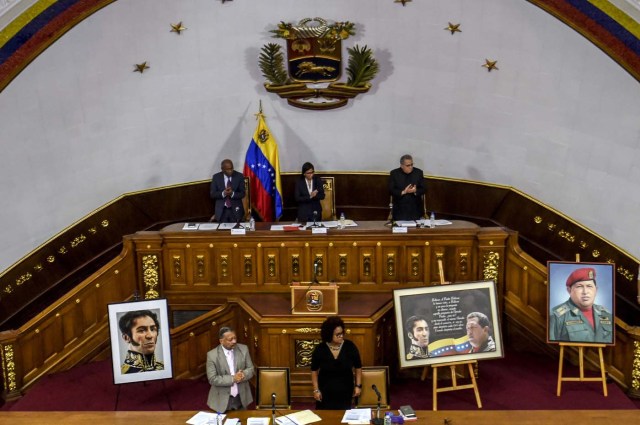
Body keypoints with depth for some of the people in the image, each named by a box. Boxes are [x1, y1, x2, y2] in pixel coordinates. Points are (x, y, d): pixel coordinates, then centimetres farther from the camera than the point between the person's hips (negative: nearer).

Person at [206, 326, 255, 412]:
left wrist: (243, 375, -21)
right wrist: (233, 378, -24)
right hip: (222, 400, -3)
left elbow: (250, 369, 1)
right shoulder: (212, 355, -13)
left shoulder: (243, 349, -4)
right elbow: (212, 379, -15)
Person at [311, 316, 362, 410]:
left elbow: (358, 367, 3)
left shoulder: (350, 346, -10)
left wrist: (358, 386, 1)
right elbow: (314, 370, 1)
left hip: (345, 393, 0)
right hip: (325, 393, 0)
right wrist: (316, 389, -1)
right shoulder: (320, 349, -11)